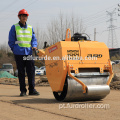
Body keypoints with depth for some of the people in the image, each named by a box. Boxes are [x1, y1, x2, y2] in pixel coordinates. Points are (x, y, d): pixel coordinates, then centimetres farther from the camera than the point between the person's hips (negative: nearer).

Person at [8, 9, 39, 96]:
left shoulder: (30, 28, 13)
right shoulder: (14, 27, 5)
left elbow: (34, 39, 14)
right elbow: (11, 41, 7)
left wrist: (34, 46, -5)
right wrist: (15, 50, 2)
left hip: (29, 53, 2)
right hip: (19, 53, -2)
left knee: (31, 71, -2)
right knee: (21, 72, 1)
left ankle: (32, 89, 4)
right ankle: (23, 90, 6)